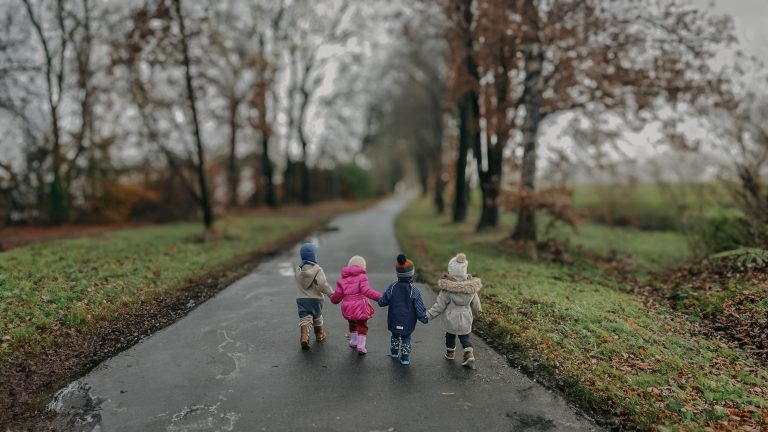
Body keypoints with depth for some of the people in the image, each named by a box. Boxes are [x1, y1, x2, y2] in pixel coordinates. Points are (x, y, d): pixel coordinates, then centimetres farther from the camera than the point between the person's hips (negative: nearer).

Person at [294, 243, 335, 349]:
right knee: (317, 317, 20)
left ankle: (304, 336, -23)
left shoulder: (298, 270, 1)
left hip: (301, 299, 2)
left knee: (304, 318, 0)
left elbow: (299, 284, 10)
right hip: (315, 299, -2)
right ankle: (319, 334, 38)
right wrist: (331, 293, -16)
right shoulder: (318, 269, -14)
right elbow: (322, 284, -22)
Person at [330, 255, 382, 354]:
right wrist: (379, 296, -24)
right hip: (360, 306, -5)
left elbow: (338, 295, 7)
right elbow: (366, 291, -23)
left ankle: (353, 342, 39)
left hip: (348, 308, 5)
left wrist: (333, 299, 28)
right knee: (362, 326, 8)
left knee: (352, 324, 27)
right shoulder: (362, 277, -10)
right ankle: (361, 346, 4)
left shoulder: (343, 279, 5)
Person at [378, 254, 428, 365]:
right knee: (406, 338, 23)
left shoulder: (392, 288, -14)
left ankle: (394, 351, 46)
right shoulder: (414, 291, -18)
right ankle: (405, 357, 19)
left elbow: (381, 303, -4)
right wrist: (424, 318, 3)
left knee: (395, 335, 29)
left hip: (394, 323, 2)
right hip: (408, 324, -2)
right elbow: (420, 309, -13)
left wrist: (391, 300, 17)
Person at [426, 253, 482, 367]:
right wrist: (477, 311, 23)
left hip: (451, 318, -2)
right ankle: (469, 353, 3)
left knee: (450, 335, 22)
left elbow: (439, 305, -20)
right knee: (465, 336, 20)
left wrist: (428, 315, -11)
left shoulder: (447, 289, -25)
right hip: (466, 317, 2)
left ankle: (449, 352, 39)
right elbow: (475, 303, 3)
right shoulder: (471, 287, -12)